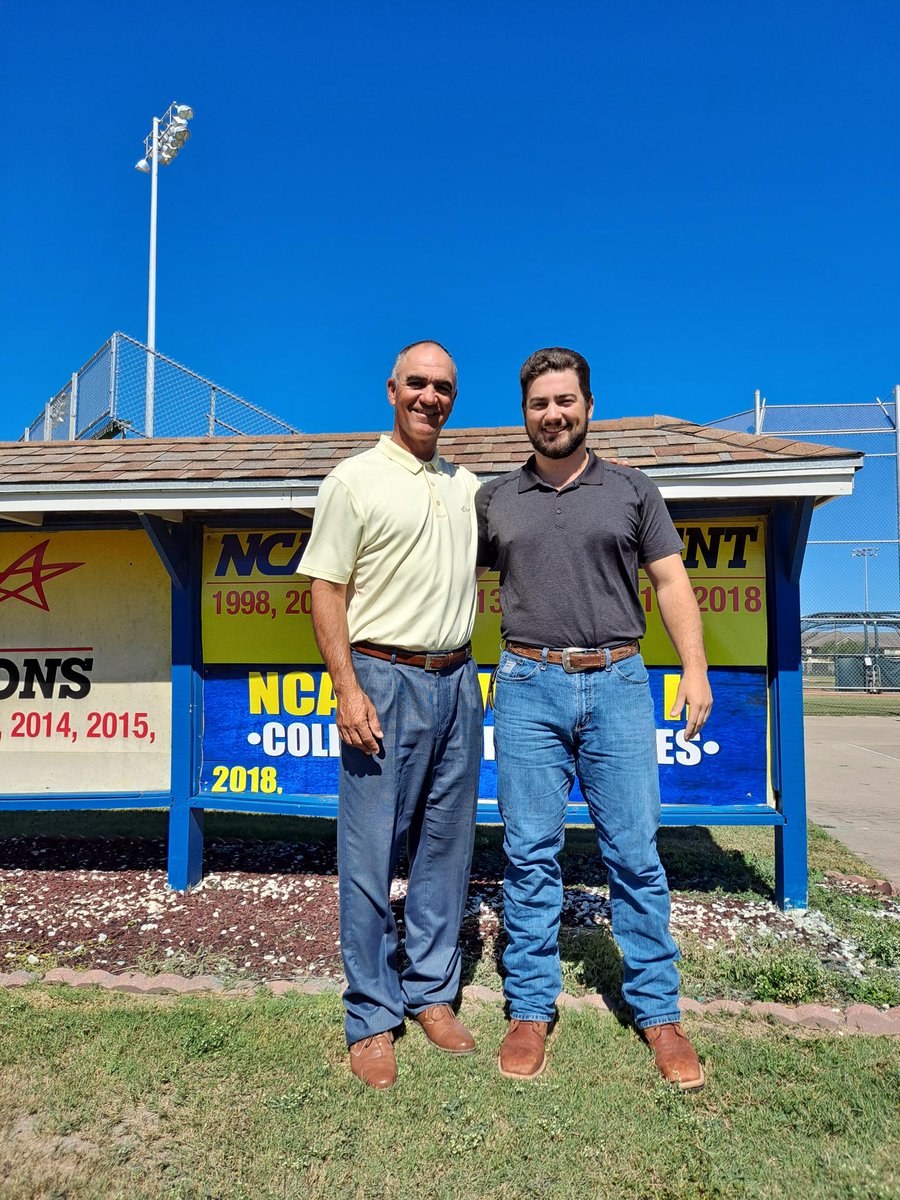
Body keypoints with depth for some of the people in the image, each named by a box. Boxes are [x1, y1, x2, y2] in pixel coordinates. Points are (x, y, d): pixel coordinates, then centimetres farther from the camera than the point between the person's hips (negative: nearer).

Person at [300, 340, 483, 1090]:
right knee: (372, 851, 0)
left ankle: (431, 993, 27)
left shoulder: (467, 486, 15)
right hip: (386, 678, -5)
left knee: (446, 846, 11)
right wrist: (347, 689, -14)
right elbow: (326, 590, -7)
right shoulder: (355, 480, -1)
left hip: (458, 681, 6)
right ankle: (371, 1018, 16)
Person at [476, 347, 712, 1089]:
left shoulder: (633, 491, 9)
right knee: (531, 854, 5)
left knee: (636, 853, 4)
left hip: (618, 684, 0)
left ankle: (659, 1014, 19)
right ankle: (531, 1010, 20)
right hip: (528, 686, 1)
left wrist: (696, 669, -3)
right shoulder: (495, 500, 11)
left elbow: (671, 582, 7)